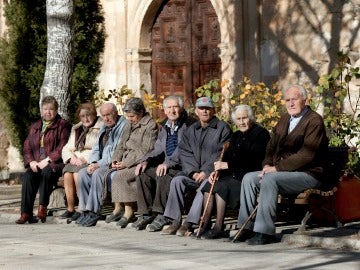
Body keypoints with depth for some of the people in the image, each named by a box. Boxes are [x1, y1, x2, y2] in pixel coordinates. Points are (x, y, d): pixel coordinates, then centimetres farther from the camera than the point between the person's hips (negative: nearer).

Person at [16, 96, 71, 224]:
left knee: (46, 172, -37)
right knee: (27, 176, -27)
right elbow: (27, 147, 18)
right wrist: (31, 162, -2)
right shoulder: (35, 127, 24)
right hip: (36, 165, 4)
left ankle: (42, 207, -31)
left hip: (55, 164, -4)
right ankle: (26, 213, -30)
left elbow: (62, 148, -6)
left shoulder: (63, 125, 6)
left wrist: (47, 160, -15)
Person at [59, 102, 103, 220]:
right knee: (67, 174, -27)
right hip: (76, 161, 5)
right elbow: (66, 149, 21)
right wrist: (72, 158, -2)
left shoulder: (101, 128, 4)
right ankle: (70, 209, -26)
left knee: (77, 174, -33)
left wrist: (86, 159, -17)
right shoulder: (76, 129, 26)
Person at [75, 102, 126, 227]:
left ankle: (94, 211, -26)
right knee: (82, 173, -14)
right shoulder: (104, 128, 21)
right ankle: (85, 210, -15)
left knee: (97, 173, -32)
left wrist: (99, 164, -18)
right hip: (101, 164, 8)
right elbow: (96, 148, 20)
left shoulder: (123, 126, -8)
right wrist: (93, 163, -2)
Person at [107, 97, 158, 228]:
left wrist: (127, 163, -18)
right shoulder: (129, 125, 20)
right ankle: (118, 208, -15)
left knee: (120, 176, -29)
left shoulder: (150, 125, -6)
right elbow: (122, 145, 22)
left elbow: (145, 150, -14)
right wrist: (115, 159, 2)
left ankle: (128, 212, -23)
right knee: (112, 175, -21)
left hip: (140, 163, -7)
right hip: (127, 162, 7)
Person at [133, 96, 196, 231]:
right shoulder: (164, 127, 19)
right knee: (143, 173, -13)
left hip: (183, 167, -8)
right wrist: (145, 161, -2)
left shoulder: (189, 125, -6)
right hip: (167, 166, 8)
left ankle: (162, 215, -26)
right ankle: (146, 213, -11)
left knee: (163, 175, -33)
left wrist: (168, 163, -28)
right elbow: (158, 150, 18)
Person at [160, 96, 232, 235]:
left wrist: (206, 172, -15)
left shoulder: (223, 128, 2)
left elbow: (222, 153, -7)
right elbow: (184, 152, 10)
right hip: (194, 172, 5)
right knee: (177, 180, -22)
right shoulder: (190, 130, 18)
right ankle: (175, 221, -22)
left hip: (213, 172, -5)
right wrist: (193, 172, -7)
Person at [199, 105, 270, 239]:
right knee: (209, 186, -15)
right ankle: (204, 225, -15)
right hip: (234, 175, 8)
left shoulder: (261, 134, -7)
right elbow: (226, 158, 17)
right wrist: (217, 171, -5)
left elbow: (253, 161, -18)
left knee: (221, 187, -28)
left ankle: (218, 227, -23)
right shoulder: (236, 136, 20)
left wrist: (227, 165, -18)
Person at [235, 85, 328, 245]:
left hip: (307, 174, -9)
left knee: (269, 179, -31)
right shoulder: (284, 120, 17)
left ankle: (265, 232, -30)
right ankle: (246, 227, -5)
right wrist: (267, 164, 0)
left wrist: (277, 168, -20)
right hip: (281, 172, 9)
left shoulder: (314, 121, -10)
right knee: (249, 178, -6)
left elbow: (307, 154, -20)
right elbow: (272, 146, 23)